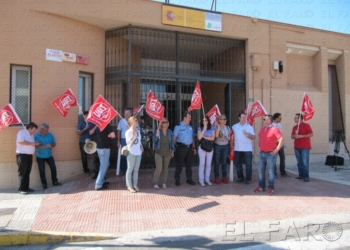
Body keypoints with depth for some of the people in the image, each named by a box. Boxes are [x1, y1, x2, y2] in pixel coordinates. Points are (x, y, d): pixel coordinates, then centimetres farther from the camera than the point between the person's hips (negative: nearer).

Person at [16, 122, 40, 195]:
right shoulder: (22, 132, -8)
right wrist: (31, 143, -18)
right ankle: (21, 189, -2)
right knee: (22, 172, -5)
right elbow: (21, 141, -23)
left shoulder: (31, 135, 18)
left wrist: (35, 144, 4)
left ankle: (26, 187, 17)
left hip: (29, 155, 9)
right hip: (22, 155, -8)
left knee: (27, 173, 10)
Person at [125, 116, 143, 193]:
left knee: (136, 169, 10)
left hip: (138, 152, 7)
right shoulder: (128, 132, -9)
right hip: (131, 152, -7)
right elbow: (129, 142, -19)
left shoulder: (138, 131, 11)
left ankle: (135, 185, 18)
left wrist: (141, 146, 3)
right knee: (130, 169, 0)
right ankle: (129, 186, 6)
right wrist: (133, 134, -25)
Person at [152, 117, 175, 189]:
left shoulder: (170, 132, 6)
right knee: (159, 168, -10)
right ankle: (155, 183, 3)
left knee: (165, 168, 7)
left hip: (167, 153, 3)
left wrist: (172, 151, 10)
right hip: (159, 152, -3)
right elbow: (154, 140, -7)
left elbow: (172, 142, 11)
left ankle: (164, 183, 19)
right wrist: (157, 135, -23)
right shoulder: (158, 131, -2)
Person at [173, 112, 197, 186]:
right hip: (181, 147, -6)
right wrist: (174, 146, -11)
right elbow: (174, 137, -7)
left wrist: (194, 148, 16)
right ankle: (177, 180, 9)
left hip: (189, 147, 6)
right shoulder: (178, 127, -4)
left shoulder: (190, 127, 15)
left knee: (189, 164, 11)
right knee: (179, 164, 0)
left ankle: (189, 179, 20)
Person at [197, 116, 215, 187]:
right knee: (202, 164, 1)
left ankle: (207, 179, 18)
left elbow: (213, 138, -7)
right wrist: (204, 129, -16)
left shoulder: (212, 129, 4)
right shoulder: (200, 128, 1)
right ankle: (201, 180, 7)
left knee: (209, 164, 8)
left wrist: (204, 137, -11)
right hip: (202, 147, -2)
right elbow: (199, 138, -14)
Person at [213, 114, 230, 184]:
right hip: (217, 146, -3)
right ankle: (217, 178, 9)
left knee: (224, 162, 6)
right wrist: (218, 127, -19)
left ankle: (224, 177, 14)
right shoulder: (216, 127, -4)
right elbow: (216, 136, -19)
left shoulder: (227, 127, 7)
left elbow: (229, 137, 15)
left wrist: (228, 138, -8)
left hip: (225, 146, 3)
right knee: (217, 162, 1)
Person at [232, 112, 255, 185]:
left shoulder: (249, 127, 0)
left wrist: (247, 134, -23)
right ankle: (240, 177, 22)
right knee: (237, 164, 9)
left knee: (248, 164, 0)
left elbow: (254, 137, -4)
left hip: (247, 149, -2)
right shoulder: (234, 127, 5)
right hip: (237, 149, 2)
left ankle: (248, 179, 10)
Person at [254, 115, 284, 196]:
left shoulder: (274, 129, -11)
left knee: (270, 171, 1)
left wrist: (276, 150, -16)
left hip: (270, 154, -7)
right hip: (262, 153, 7)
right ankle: (261, 186, 21)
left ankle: (271, 188, 10)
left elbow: (282, 139, -17)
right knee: (261, 170, 10)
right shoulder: (262, 129, 10)